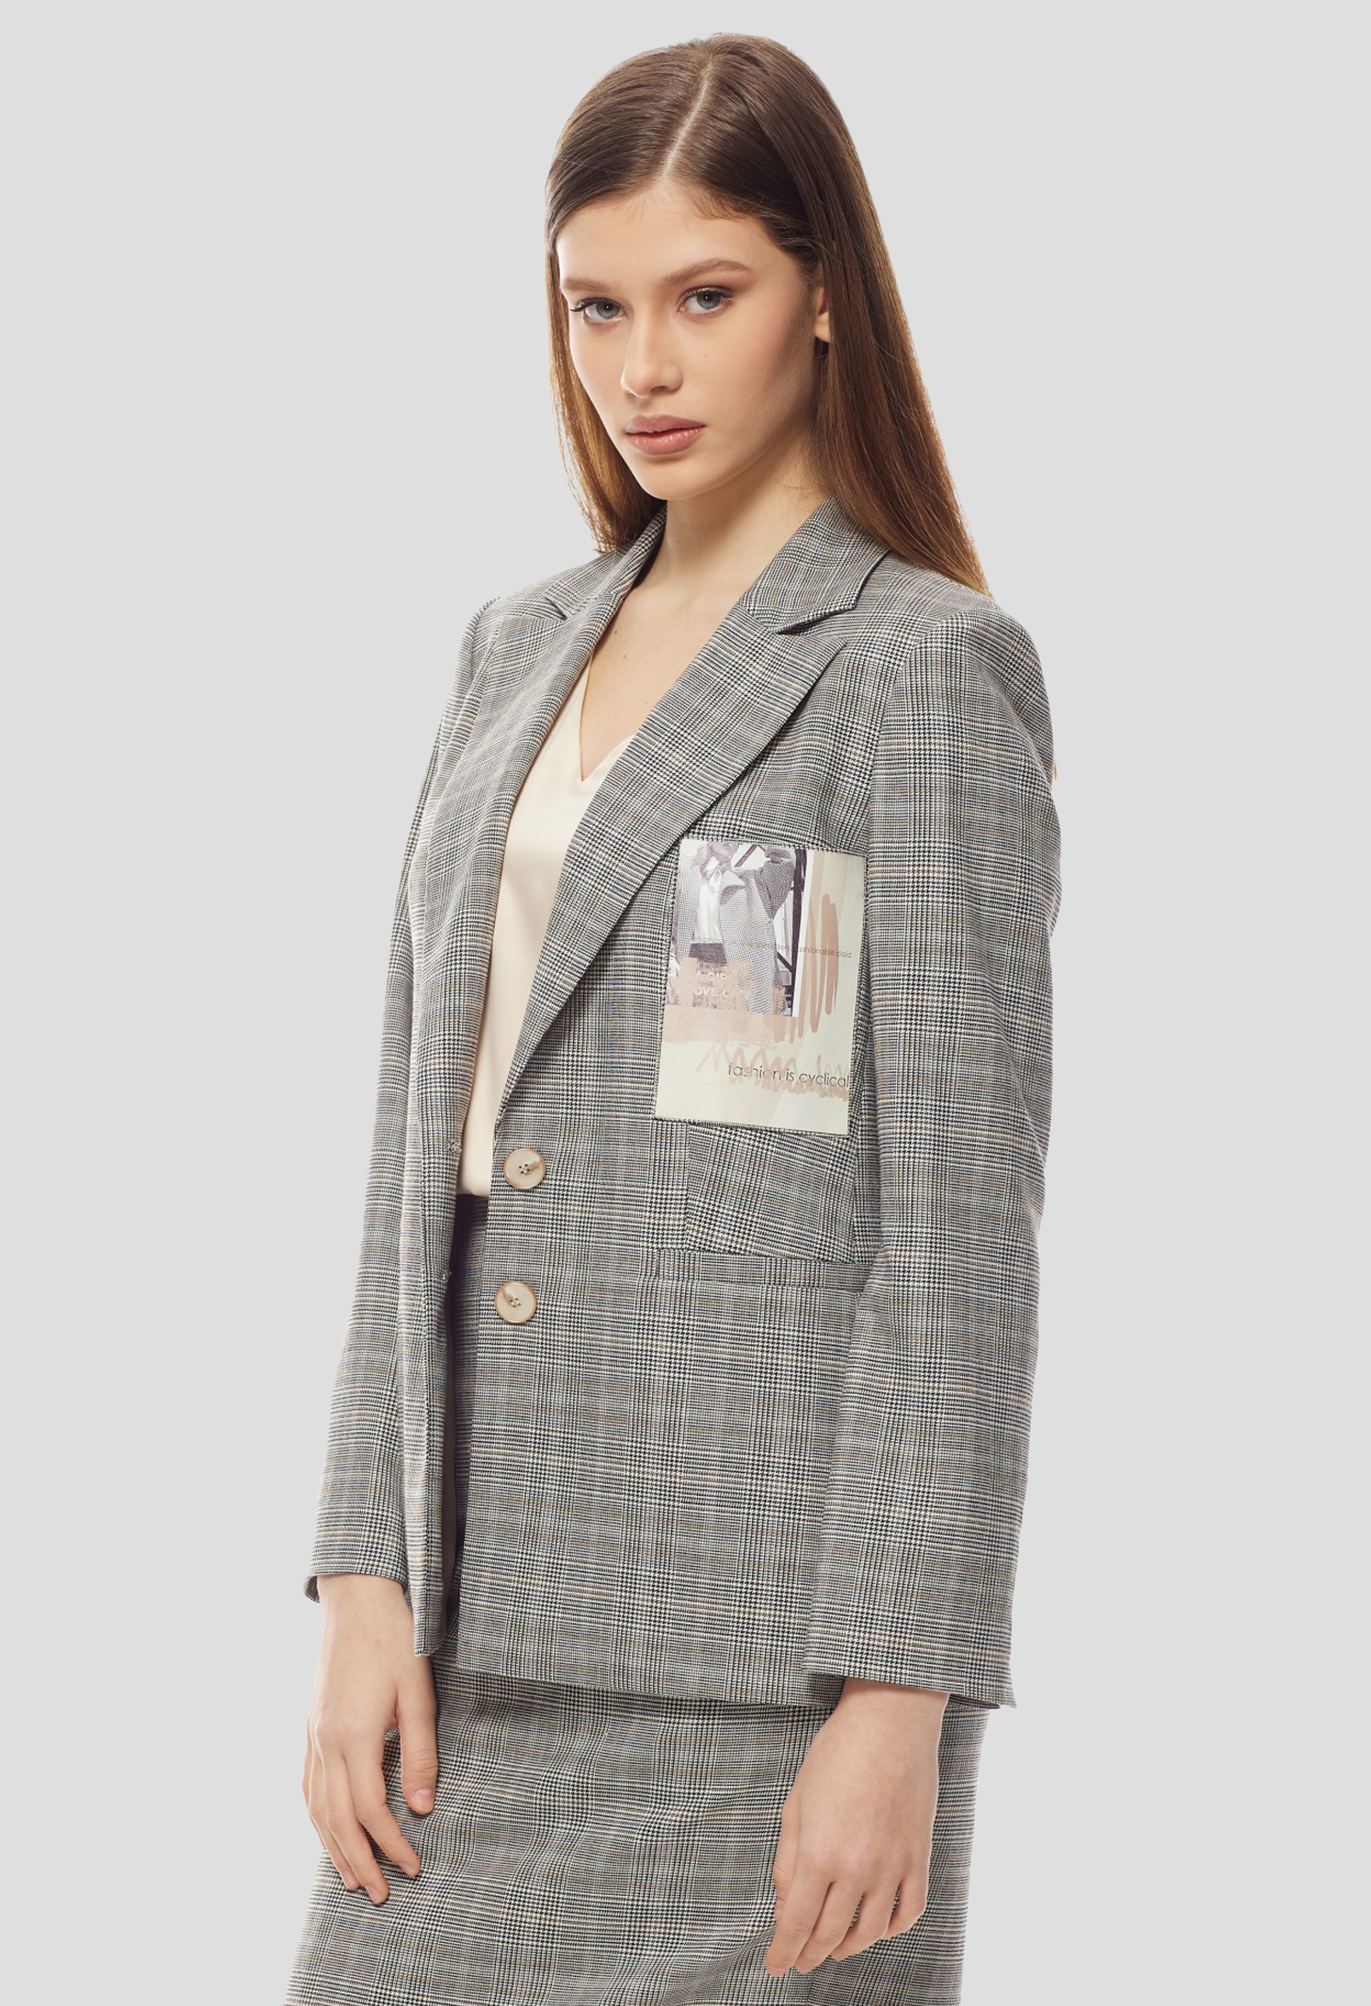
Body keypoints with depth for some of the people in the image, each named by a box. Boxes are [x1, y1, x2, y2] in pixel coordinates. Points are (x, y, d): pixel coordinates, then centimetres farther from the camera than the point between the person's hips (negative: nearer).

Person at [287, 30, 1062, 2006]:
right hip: (481, 1631, 6)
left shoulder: (924, 668, -5)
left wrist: (897, 1701, -13)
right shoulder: (517, 654, 14)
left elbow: (962, 1223, -9)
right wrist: (366, 1584, 5)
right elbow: (421, 1152, 13)